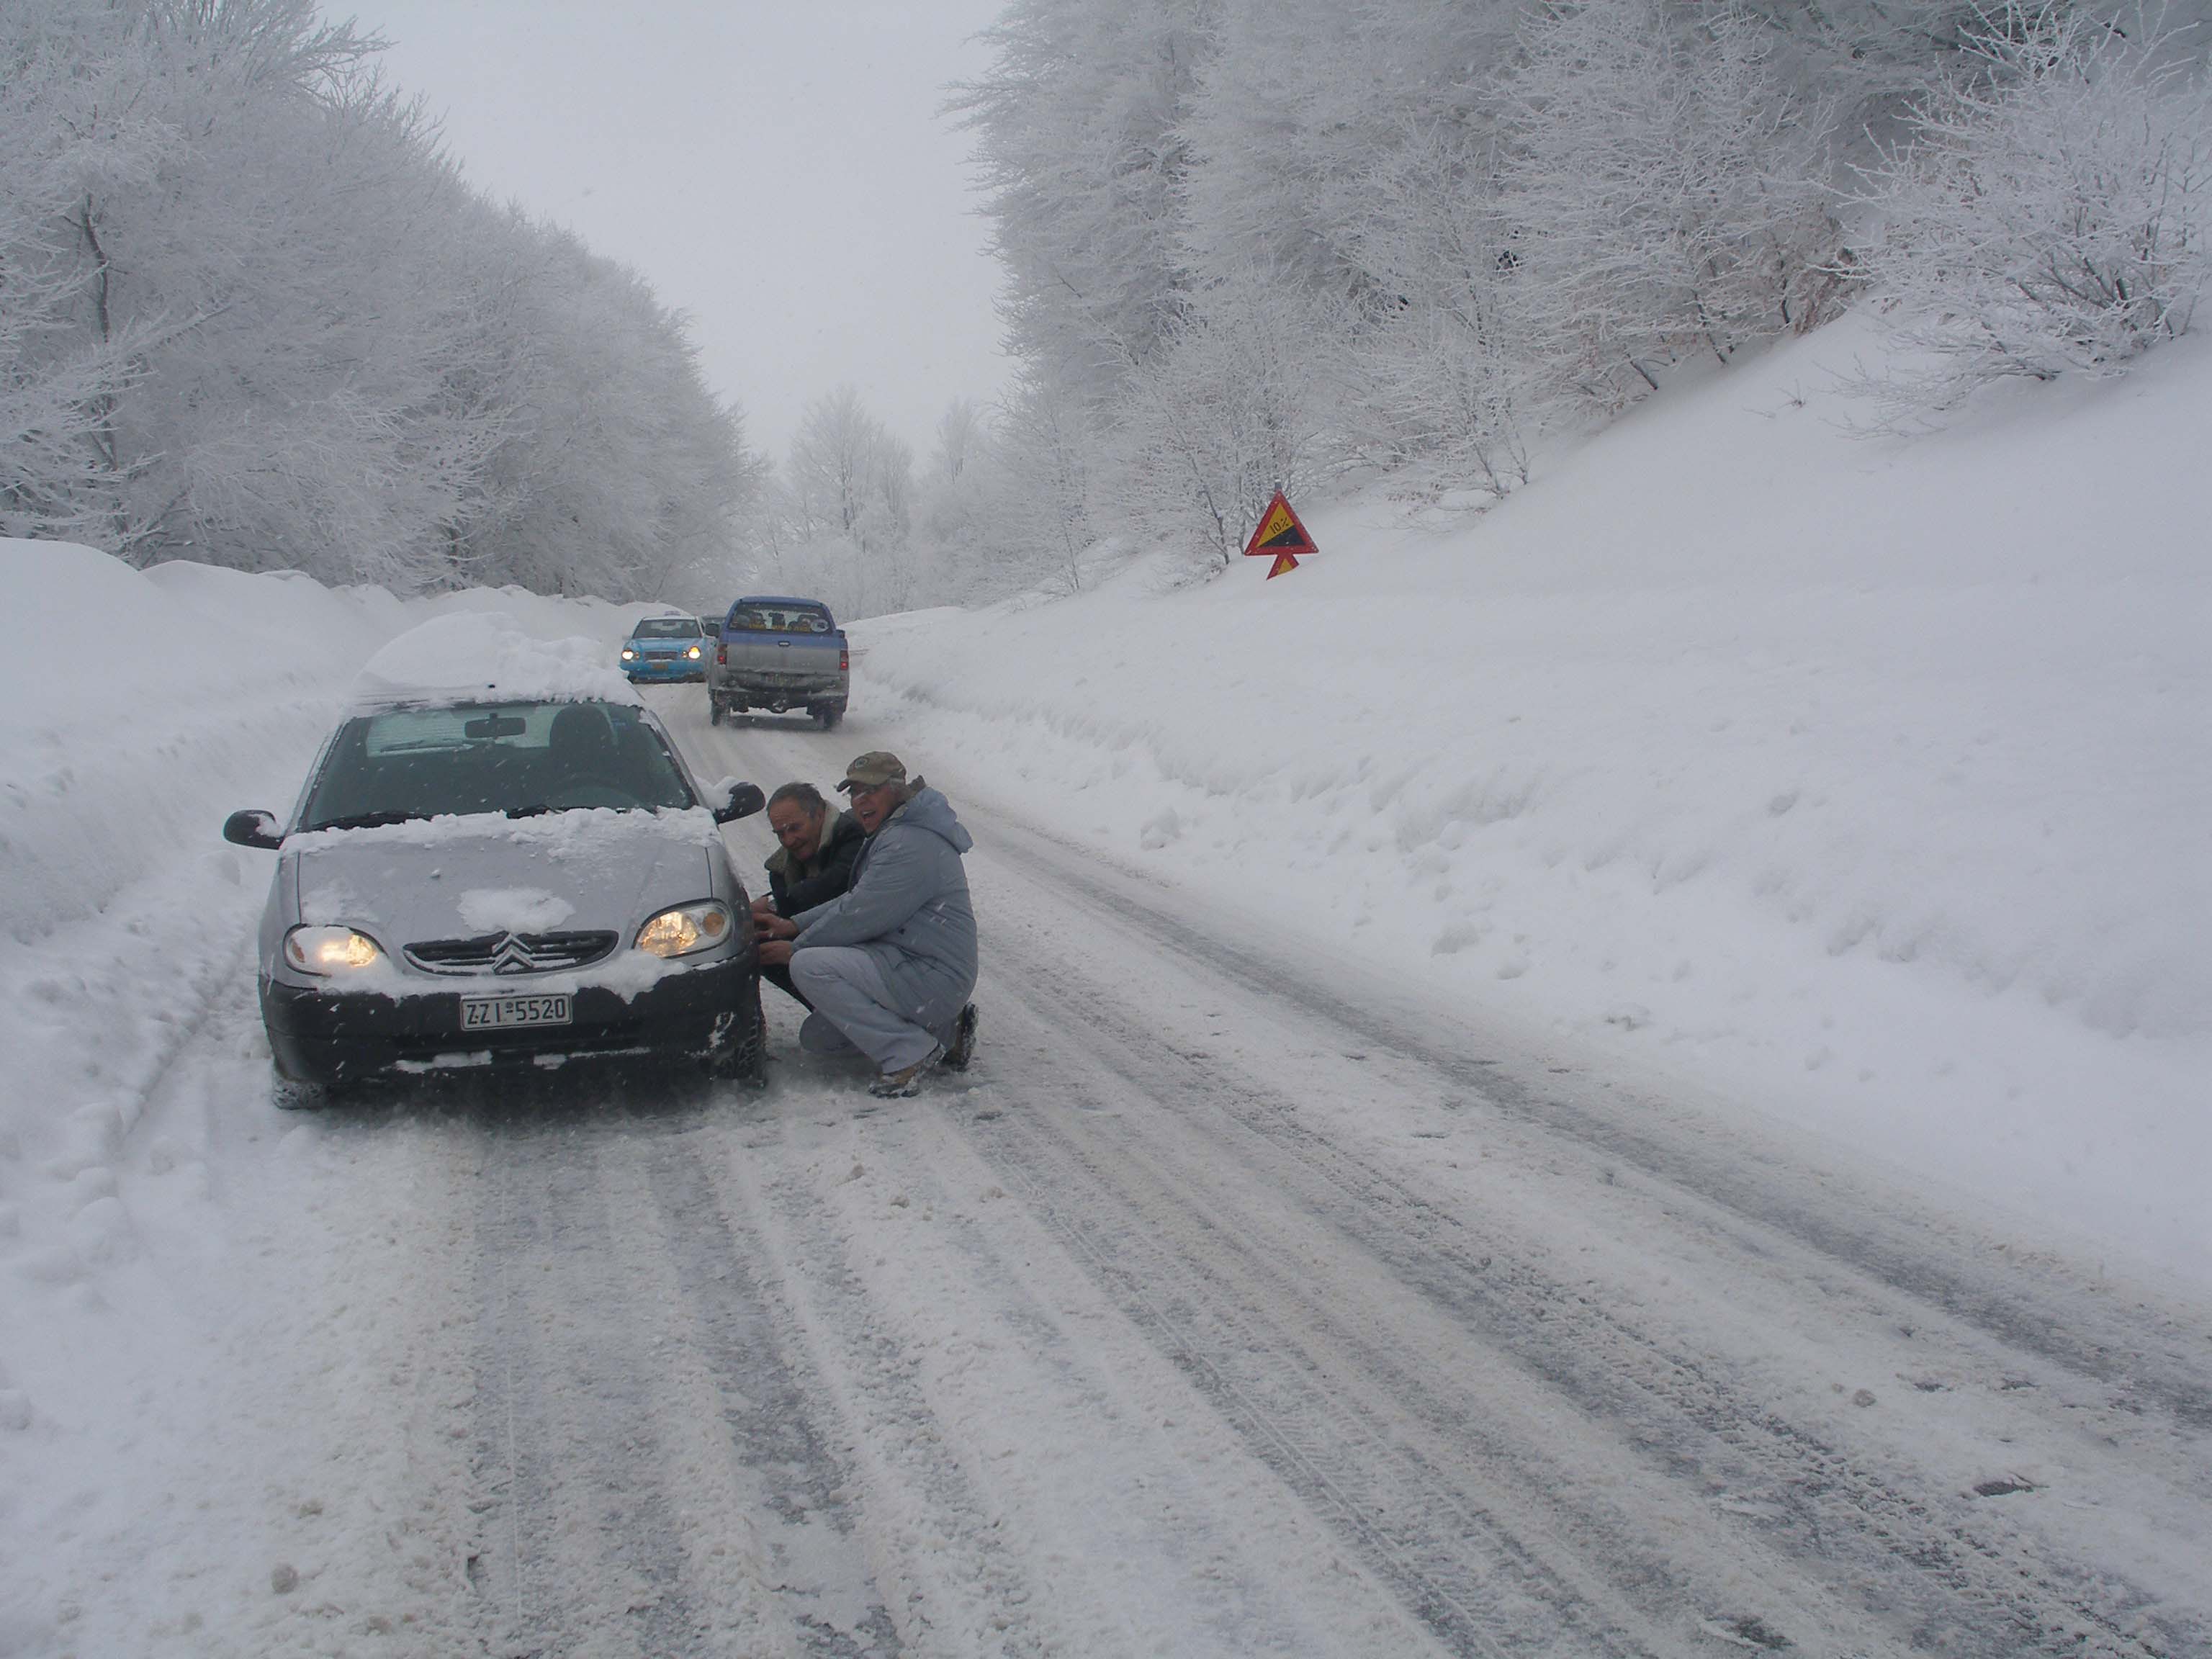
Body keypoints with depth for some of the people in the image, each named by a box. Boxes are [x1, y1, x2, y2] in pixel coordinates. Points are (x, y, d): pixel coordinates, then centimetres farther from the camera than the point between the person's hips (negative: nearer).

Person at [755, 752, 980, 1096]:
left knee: (810, 967, -22)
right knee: (815, 1038, 15)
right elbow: (853, 900, 20)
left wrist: (796, 948, -6)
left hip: (933, 978, -11)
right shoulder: (894, 834, 16)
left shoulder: (909, 845, -20)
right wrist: (794, 925, 7)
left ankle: (910, 1054, -18)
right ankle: (944, 1032, 12)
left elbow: (859, 916, -19)